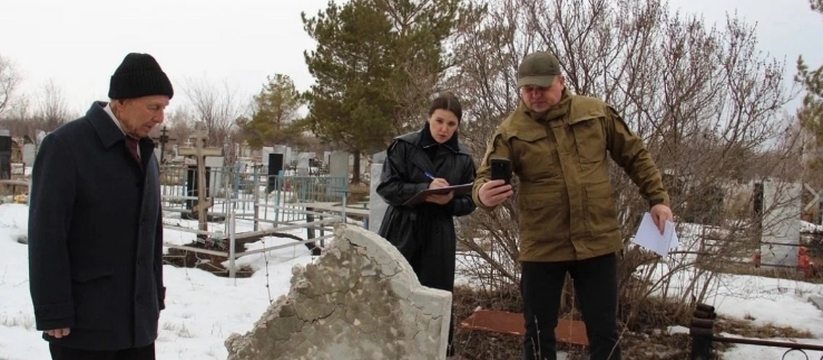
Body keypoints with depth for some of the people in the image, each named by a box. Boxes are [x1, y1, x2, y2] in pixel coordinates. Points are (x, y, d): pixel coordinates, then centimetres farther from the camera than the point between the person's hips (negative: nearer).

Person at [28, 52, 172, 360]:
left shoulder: (145, 153, 13)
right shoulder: (65, 145, -9)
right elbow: (47, 236, -13)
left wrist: (155, 299, 13)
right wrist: (54, 315, -15)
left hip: (137, 320, 7)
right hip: (85, 322, -6)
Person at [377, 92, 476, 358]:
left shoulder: (463, 158, 3)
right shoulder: (403, 146, -3)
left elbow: (469, 202, 7)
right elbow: (386, 187, -8)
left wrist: (449, 201, -15)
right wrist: (424, 190, -20)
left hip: (439, 239, 2)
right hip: (401, 233, -1)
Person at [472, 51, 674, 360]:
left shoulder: (596, 112, 1)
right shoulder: (511, 130, -5)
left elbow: (635, 156, 11)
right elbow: (485, 177, -12)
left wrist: (657, 198, 6)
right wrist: (484, 194, -35)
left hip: (597, 242, 1)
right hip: (541, 247, -1)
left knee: (604, 332, 10)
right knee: (539, 333, 9)